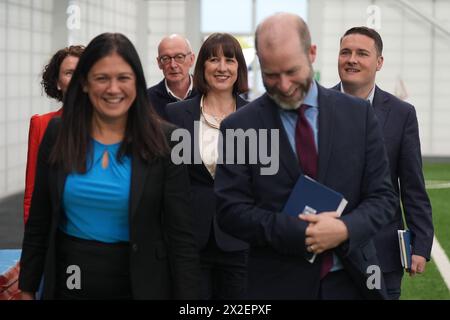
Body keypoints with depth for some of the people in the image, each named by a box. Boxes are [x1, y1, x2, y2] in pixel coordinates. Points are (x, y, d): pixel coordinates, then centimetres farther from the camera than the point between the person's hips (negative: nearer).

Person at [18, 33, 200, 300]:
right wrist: (28, 289, 6)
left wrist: (187, 299, -11)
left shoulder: (164, 142, -9)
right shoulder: (58, 134, -2)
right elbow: (38, 222, 5)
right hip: (68, 283, 2)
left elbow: (181, 234, -8)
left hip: (138, 285, -2)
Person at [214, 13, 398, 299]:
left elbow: (382, 196, 1)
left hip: (351, 279, 2)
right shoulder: (239, 127, -4)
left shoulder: (358, 114, 1)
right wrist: (299, 233, -18)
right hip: (278, 285, -1)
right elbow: (231, 210, -7)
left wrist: (345, 229, -18)